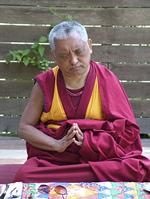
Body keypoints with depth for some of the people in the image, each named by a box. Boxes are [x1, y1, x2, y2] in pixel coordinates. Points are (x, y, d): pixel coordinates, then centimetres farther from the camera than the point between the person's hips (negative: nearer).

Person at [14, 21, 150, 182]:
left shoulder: (106, 80, 2)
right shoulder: (45, 83, 5)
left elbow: (127, 131, 1)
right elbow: (24, 127, 6)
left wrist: (89, 141, -15)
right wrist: (57, 144, -12)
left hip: (101, 157, 1)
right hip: (52, 158, 0)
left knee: (134, 170, -32)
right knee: (24, 176, -33)